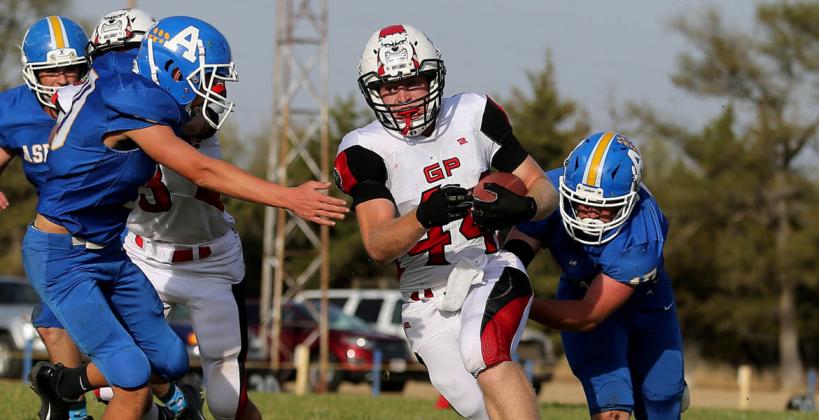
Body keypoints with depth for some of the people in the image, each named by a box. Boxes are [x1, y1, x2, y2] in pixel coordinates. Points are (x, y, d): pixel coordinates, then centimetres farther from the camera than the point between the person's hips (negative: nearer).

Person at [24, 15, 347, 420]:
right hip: (63, 260, -10)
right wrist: (289, 198, -30)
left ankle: (61, 383, 35)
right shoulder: (133, 112, -25)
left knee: (169, 361, 14)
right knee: (134, 380, -15)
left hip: (108, 251, 10)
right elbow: (203, 172, -28)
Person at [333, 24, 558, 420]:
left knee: (483, 354, -31)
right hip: (428, 295, 1)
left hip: (490, 272, -1)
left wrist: (521, 207, -19)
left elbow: (543, 190, 5)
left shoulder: (474, 117, 0)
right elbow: (378, 246, -17)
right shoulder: (367, 151, -6)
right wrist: (426, 215, -36)